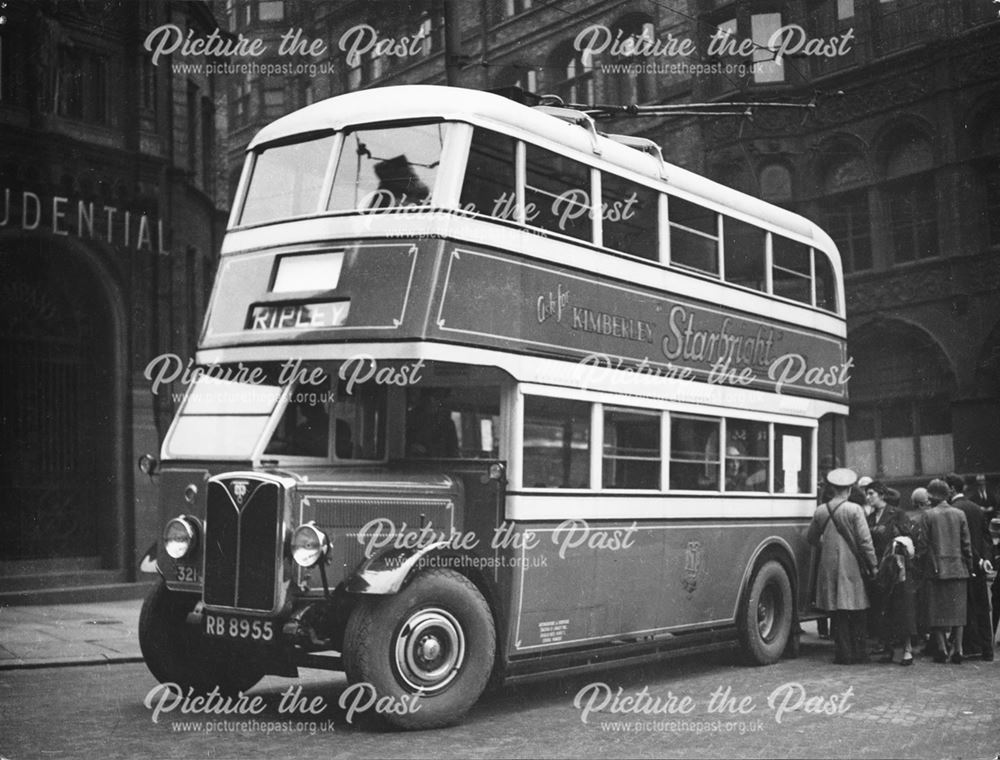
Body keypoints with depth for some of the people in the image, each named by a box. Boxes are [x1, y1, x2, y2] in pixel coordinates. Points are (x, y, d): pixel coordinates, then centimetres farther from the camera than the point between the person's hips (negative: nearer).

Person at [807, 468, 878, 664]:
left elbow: (811, 537, 14)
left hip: (829, 566, 3)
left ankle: (843, 654, 6)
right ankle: (860, 653, 11)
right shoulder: (855, 510, -8)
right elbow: (865, 540, -9)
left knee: (838, 613, 6)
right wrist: (872, 565, 0)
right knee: (858, 612, 7)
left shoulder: (821, 511, 3)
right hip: (853, 566, -3)